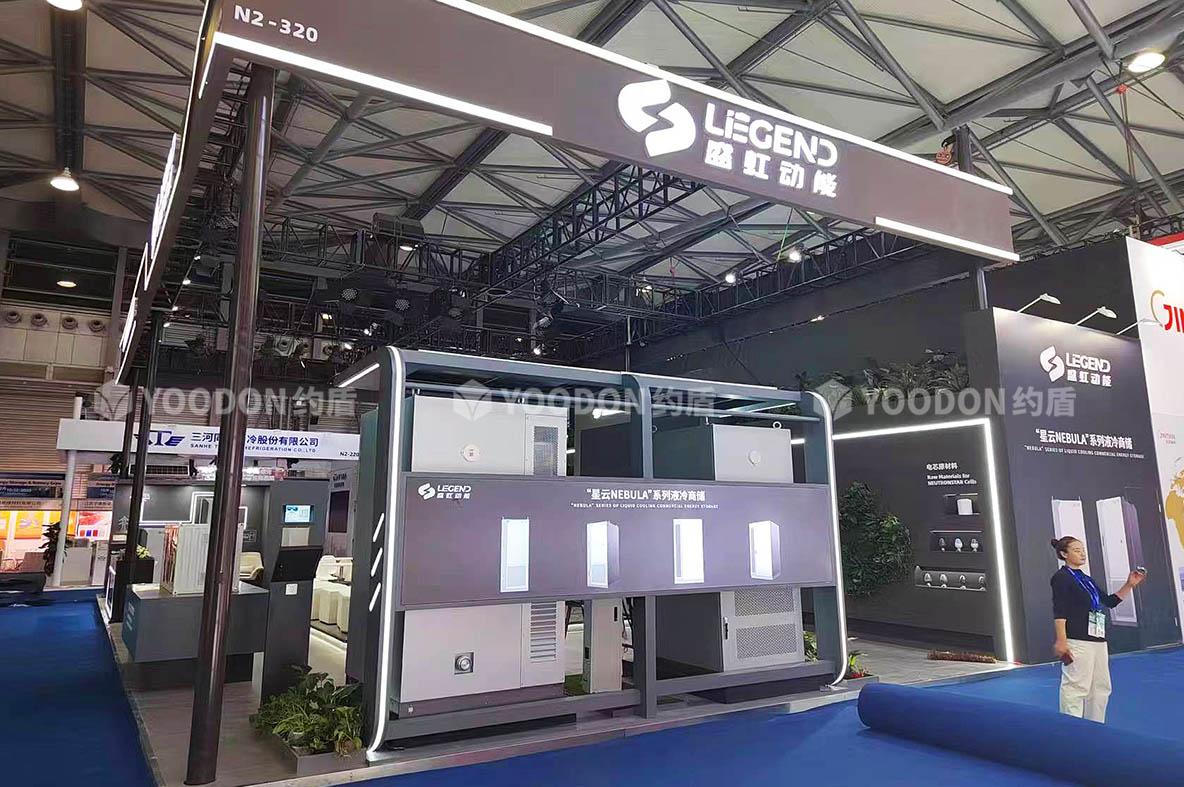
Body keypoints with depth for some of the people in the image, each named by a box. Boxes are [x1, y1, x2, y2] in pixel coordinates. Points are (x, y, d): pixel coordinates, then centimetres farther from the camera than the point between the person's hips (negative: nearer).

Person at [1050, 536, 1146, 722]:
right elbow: (1059, 612, -15)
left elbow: (1110, 601, 25)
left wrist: (1130, 585, 14)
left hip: (1097, 640, 10)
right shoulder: (1061, 577, -7)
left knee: (1101, 687, 15)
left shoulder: (1085, 579, 20)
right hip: (1077, 642, -10)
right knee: (1076, 686, -10)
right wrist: (1061, 641, -22)